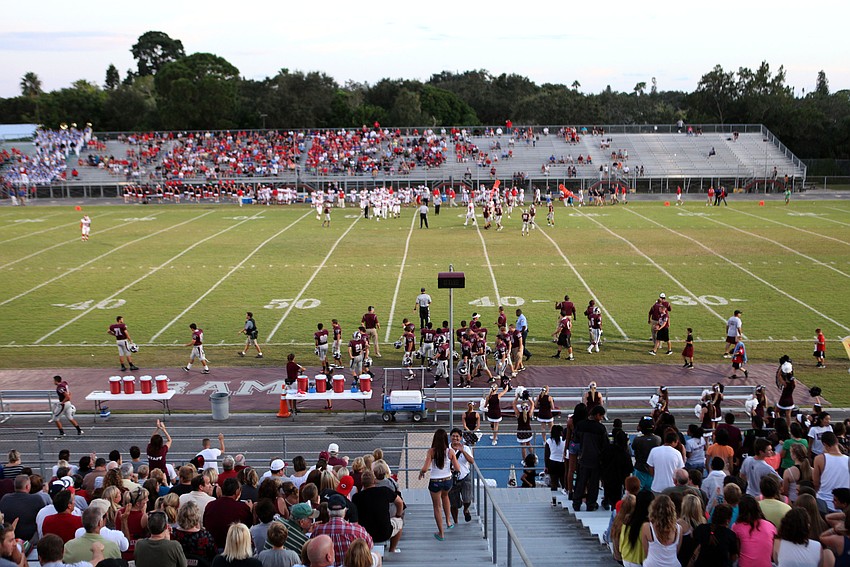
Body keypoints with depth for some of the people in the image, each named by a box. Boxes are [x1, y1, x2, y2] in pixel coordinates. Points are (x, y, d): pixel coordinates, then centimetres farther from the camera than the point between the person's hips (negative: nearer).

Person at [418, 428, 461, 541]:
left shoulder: (431, 451, -16)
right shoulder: (450, 451, -11)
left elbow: (425, 468, -23)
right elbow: (457, 469, -10)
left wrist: (421, 473, -1)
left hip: (435, 482, -2)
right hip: (448, 481, 3)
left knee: (437, 507, 14)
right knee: (445, 496, 36)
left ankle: (441, 533, 22)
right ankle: (448, 521, 37)